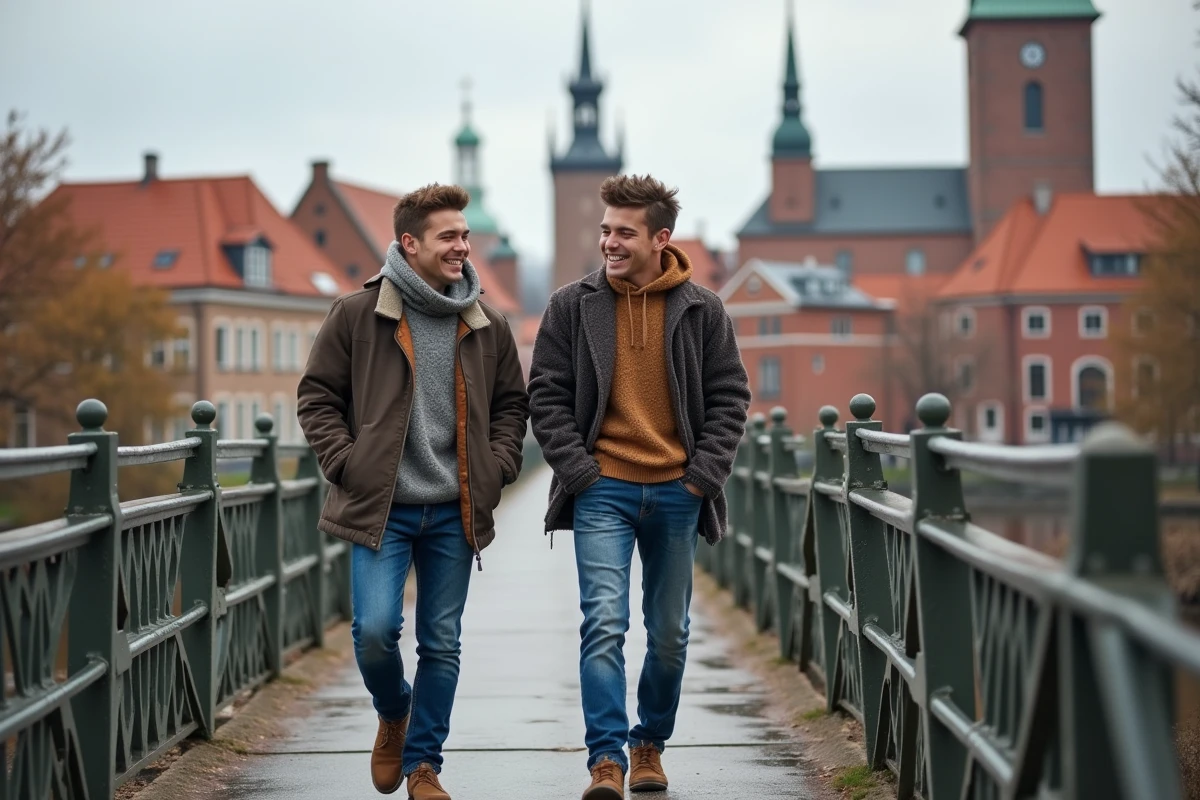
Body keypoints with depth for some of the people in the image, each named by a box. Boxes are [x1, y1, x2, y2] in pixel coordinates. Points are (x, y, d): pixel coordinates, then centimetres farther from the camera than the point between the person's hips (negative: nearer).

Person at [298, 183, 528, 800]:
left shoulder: (487, 327, 7)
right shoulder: (357, 314, -3)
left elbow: (512, 404, 17)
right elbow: (317, 397, 2)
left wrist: (497, 468, 3)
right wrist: (347, 465, -7)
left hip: (455, 512, 3)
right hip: (381, 507, -3)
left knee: (441, 644, 6)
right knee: (375, 630, -12)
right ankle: (393, 715, 20)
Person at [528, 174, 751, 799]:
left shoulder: (701, 310, 2)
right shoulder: (572, 307, 0)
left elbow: (730, 396, 5)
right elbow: (546, 395, 2)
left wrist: (703, 474, -4)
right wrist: (579, 470, -8)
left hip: (677, 494, 2)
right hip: (602, 491, -2)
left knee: (669, 633, 11)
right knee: (604, 623, -14)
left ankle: (650, 745, 29)